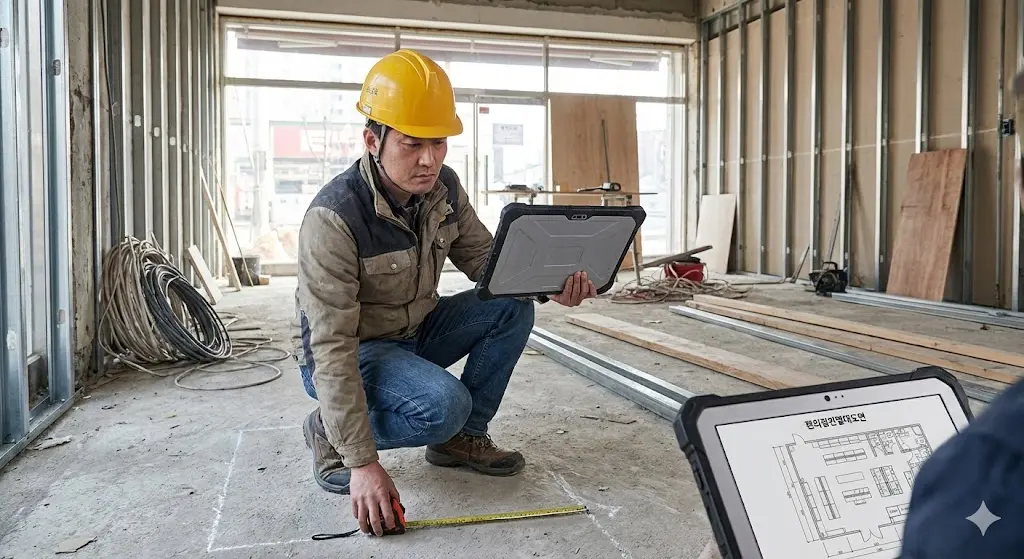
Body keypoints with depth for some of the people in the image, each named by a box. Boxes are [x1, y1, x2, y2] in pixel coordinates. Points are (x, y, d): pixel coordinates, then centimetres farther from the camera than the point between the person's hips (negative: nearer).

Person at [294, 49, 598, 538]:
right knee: (444, 404, -32)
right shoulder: (333, 218, -30)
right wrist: (363, 464, -33)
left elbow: (485, 258, 1)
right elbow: (332, 350, -31)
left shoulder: (444, 188, -10)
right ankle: (331, 432, -3)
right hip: (353, 352, -7)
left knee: (513, 306, -10)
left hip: (414, 333, 7)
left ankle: (462, 439, 3)